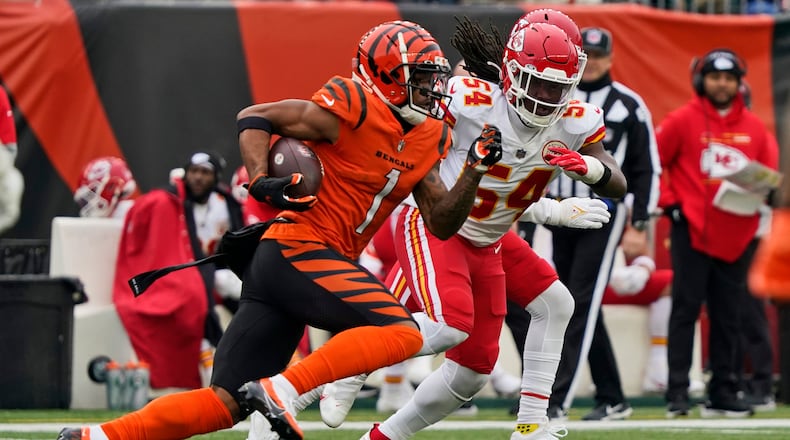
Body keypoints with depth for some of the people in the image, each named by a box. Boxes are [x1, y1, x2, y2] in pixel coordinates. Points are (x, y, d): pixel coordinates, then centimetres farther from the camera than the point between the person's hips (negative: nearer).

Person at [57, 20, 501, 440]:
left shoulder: (428, 140, 14)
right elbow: (253, 118, -6)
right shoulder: (353, 108, -10)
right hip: (299, 251, -8)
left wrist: (475, 171, -2)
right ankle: (280, 390, -22)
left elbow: (442, 224, 13)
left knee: (225, 404, 2)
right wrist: (261, 181, -21)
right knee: (402, 333, -18)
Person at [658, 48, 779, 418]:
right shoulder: (683, 120, -1)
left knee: (728, 315, 8)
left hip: (737, 234, 4)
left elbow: (770, 172, 15)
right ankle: (677, 392, -6)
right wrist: (669, 203, -7)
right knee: (685, 310, -6)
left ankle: (724, 394, 13)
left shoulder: (753, 127, 10)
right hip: (692, 231, -4)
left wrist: (759, 192, -6)